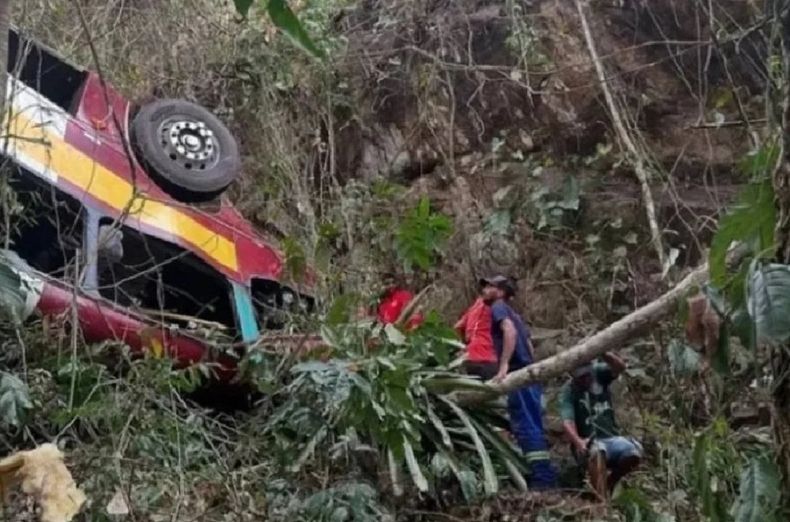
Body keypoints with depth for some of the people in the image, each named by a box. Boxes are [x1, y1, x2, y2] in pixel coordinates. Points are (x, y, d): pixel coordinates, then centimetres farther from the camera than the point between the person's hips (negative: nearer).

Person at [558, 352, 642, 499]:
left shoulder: (599, 373, 5)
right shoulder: (568, 391, -5)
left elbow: (620, 367, -15)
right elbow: (567, 421, -19)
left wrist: (603, 354, -35)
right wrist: (578, 441, -39)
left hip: (611, 438, 4)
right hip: (587, 443, -4)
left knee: (634, 452, -27)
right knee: (597, 451, -38)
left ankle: (609, 483, 1)